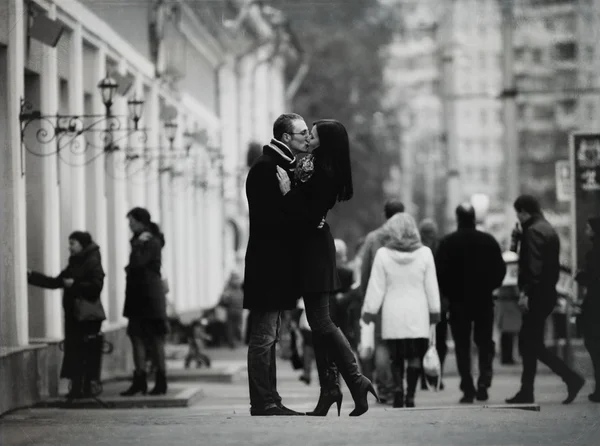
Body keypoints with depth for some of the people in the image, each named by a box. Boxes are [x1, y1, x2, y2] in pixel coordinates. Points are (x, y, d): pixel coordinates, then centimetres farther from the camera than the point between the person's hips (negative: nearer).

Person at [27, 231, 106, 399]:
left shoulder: (93, 262, -7)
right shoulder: (75, 264, 17)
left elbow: (97, 285, -18)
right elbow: (55, 282, 20)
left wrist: (75, 284, -16)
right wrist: (32, 276, 18)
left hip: (87, 315, -8)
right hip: (74, 314, 8)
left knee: (85, 352, -8)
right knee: (73, 351, 4)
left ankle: (85, 388, -6)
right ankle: (77, 388, 6)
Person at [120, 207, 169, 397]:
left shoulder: (152, 242, -11)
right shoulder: (141, 241, 17)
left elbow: (138, 263, -23)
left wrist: (138, 245, -16)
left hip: (150, 297, -9)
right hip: (138, 297, 9)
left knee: (155, 339, -3)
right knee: (137, 337, 5)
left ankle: (161, 382, 2)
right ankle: (140, 381, 6)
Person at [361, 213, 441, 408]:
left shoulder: (383, 254, -4)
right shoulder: (424, 253, -2)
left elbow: (376, 288, -1)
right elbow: (432, 288, 3)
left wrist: (369, 313, 8)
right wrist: (434, 315, 11)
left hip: (393, 315, 0)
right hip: (418, 315, 0)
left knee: (396, 357, 10)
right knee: (415, 356, 3)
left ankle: (398, 387, -7)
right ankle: (410, 395, -5)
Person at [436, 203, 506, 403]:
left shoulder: (447, 243, -6)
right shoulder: (489, 241, 0)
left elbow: (439, 273, -7)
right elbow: (500, 270, 2)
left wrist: (449, 293, 8)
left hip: (458, 302, -1)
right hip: (484, 301, 1)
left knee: (462, 346, 5)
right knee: (485, 344, 11)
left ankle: (468, 390, 0)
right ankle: (483, 383, -6)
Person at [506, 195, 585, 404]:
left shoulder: (533, 231, -14)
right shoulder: (548, 229, 16)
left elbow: (534, 265, -23)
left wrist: (525, 292, -23)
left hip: (536, 295, -10)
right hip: (548, 292, 10)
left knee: (533, 344, -7)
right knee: (528, 342, 13)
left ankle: (571, 378, -11)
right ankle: (526, 392, 13)